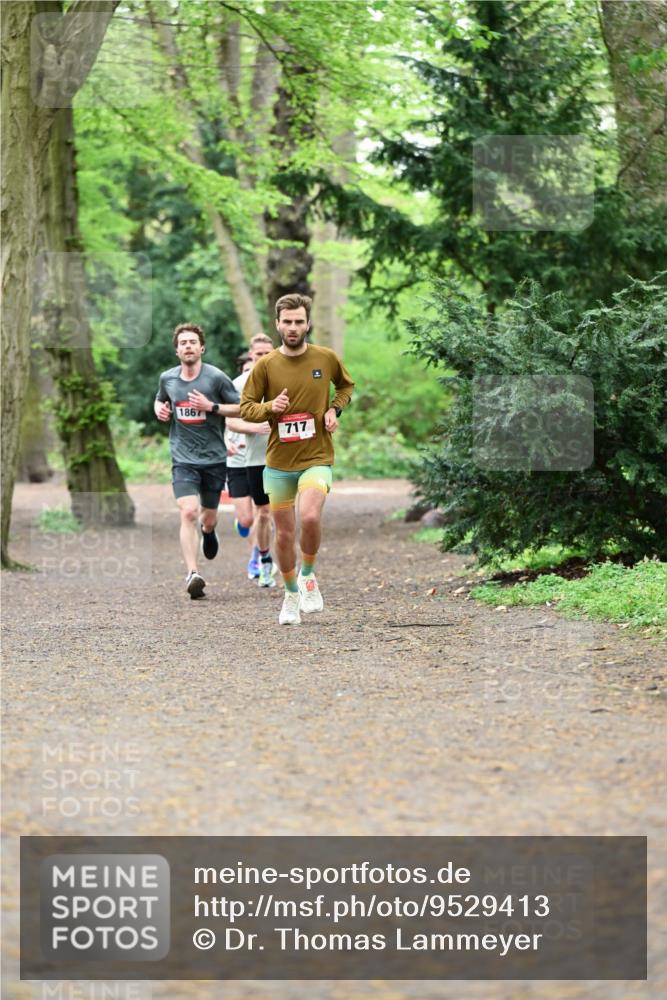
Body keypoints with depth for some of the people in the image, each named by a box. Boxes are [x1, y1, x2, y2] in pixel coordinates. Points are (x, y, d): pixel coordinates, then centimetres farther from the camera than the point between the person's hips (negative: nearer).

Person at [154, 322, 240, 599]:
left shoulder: (216, 377, -8)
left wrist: (211, 407, -17)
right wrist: (160, 409, 2)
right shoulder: (167, 378, 4)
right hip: (183, 459, 1)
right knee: (188, 512, -20)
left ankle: (208, 531, 52)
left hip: (214, 459, -1)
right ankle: (192, 574, -25)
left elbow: (241, 408, -3)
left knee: (208, 518, 12)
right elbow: (159, 400, 25)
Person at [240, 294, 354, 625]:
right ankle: (291, 595, 28)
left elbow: (346, 385, 18)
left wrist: (334, 409, -1)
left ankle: (308, 576, 0)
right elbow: (245, 407, 1)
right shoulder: (265, 365, -3)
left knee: (310, 517, -27)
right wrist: (270, 407, -19)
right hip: (278, 462, 2)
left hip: (317, 457, -2)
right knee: (284, 534, 7)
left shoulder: (326, 358, -1)